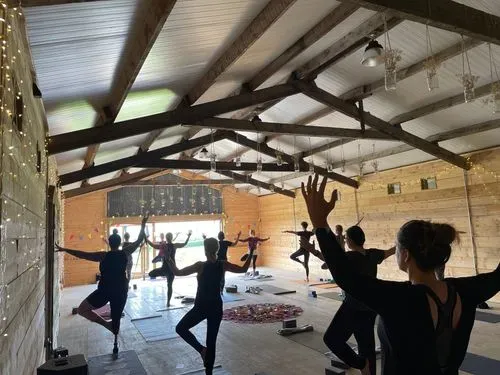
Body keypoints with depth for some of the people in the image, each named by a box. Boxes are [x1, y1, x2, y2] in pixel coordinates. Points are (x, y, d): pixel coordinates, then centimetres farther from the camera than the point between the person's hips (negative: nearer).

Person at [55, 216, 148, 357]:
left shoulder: (104, 255, -13)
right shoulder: (125, 253, -4)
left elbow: (83, 255, -14)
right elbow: (139, 240, 5)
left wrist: (64, 250, -8)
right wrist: (143, 225, 13)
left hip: (105, 290, -4)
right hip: (121, 291, 4)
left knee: (82, 309, 9)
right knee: (116, 317, 19)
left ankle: (107, 324, -5)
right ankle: (116, 342, 22)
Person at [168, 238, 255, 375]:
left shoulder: (201, 266, -18)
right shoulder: (223, 265, -6)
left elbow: (177, 272, -15)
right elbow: (243, 269, 4)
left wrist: (168, 258, -7)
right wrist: (251, 253, 11)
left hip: (201, 307, -4)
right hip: (216, 307, 4)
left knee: (180, 328, 18)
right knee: (211, 342, 14)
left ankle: (201, 349, 1)